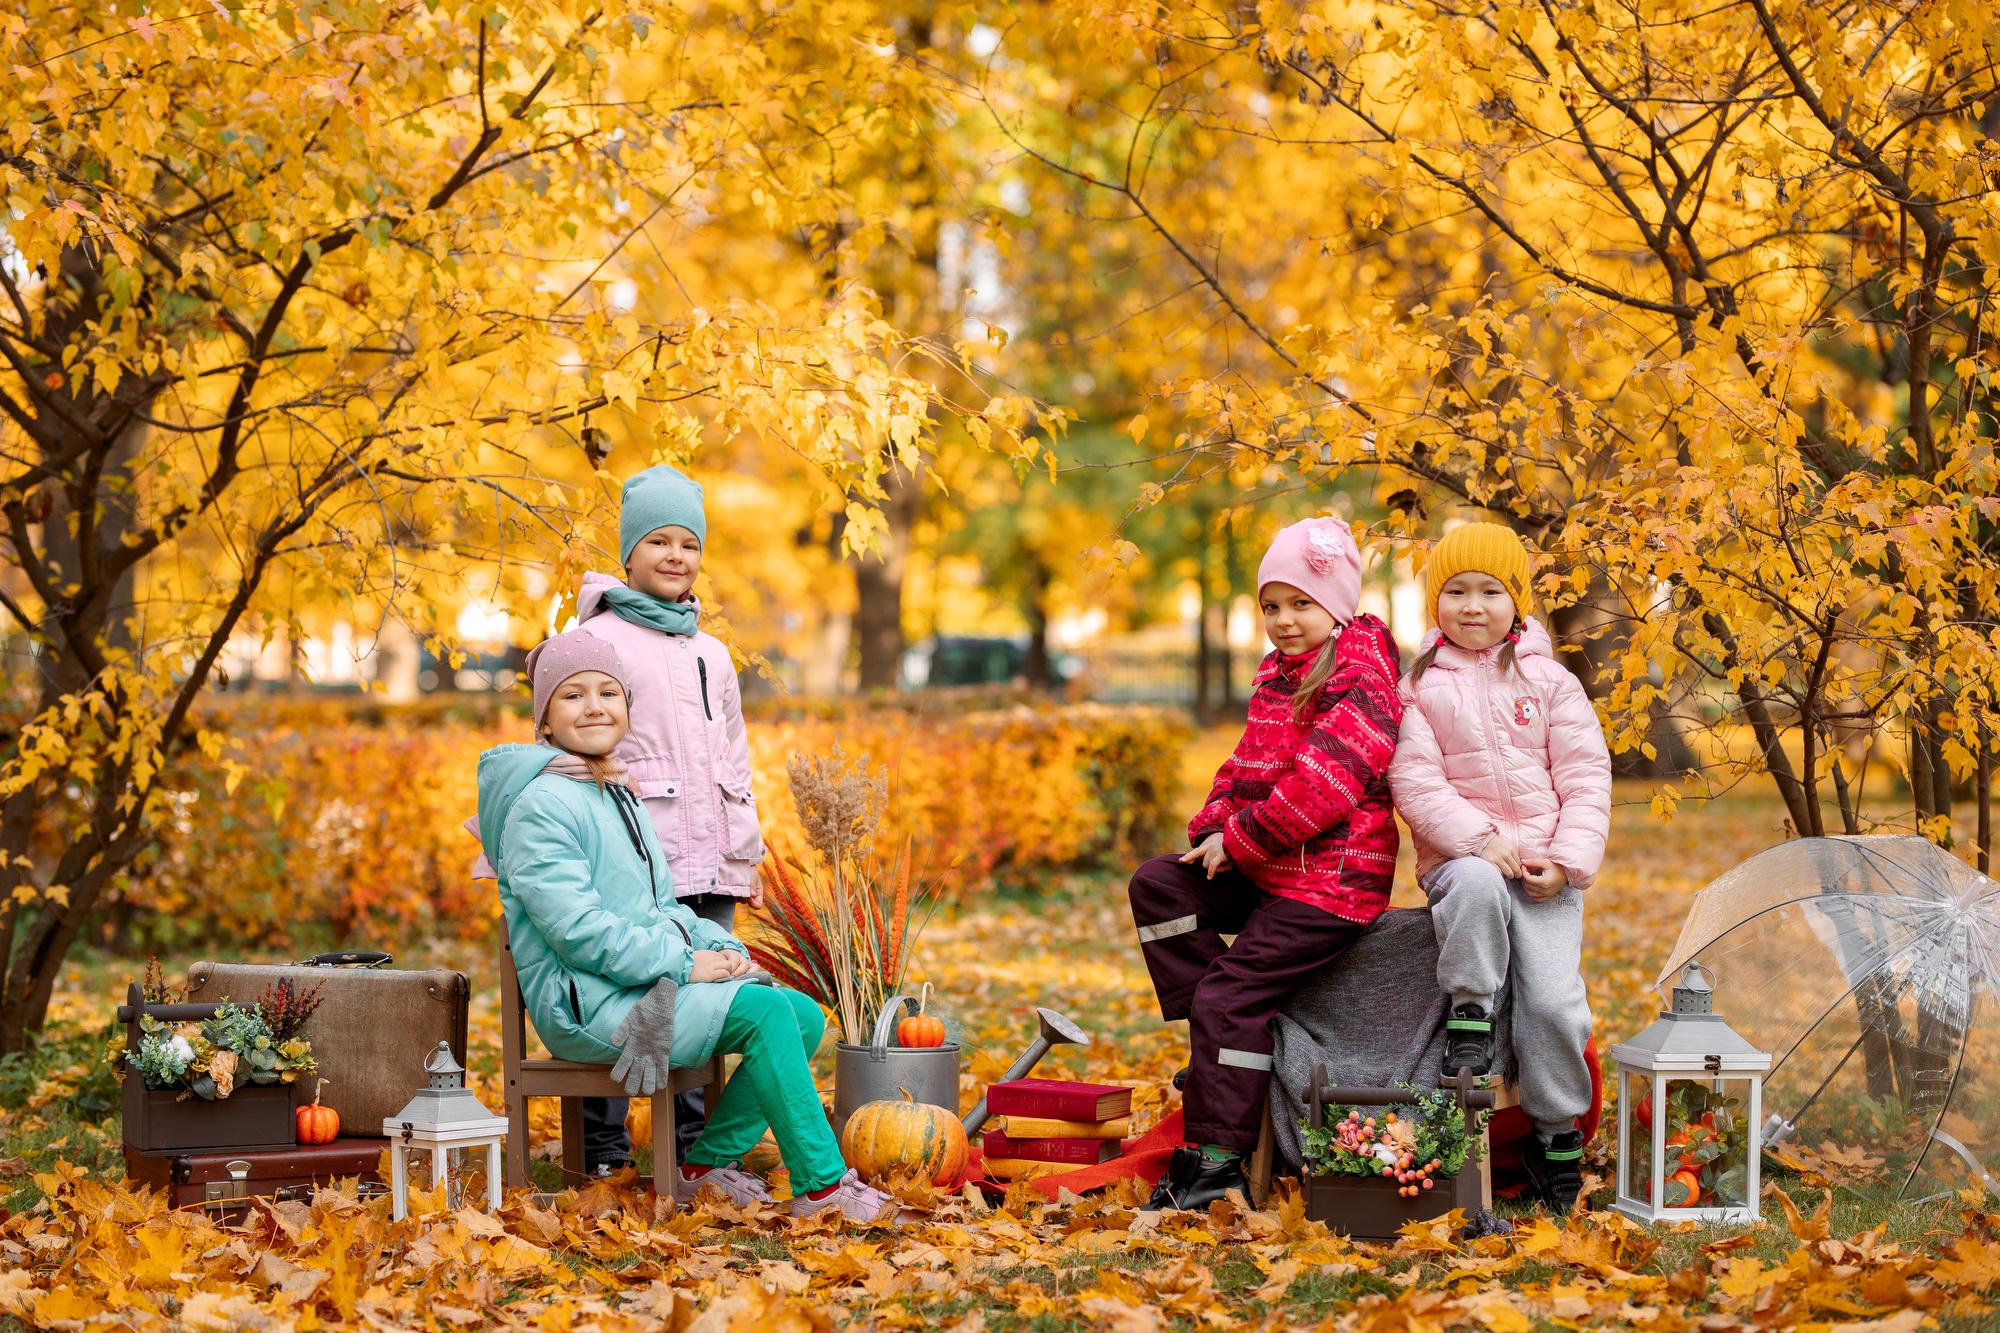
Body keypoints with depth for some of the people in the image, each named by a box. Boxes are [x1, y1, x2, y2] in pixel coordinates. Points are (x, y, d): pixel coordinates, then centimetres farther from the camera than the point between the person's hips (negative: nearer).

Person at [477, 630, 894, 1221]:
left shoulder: (621, 799, 19)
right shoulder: (541, 806, -13)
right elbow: (577, 929, -21)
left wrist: (721, 948, 3)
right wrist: (683, 964, -18)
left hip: (644, 990, 10)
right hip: (585, 1006, -10)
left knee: (804, 1015, -4)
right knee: (765, 1010, -22)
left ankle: (708, 1162, 2)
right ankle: (821, 1186, -17)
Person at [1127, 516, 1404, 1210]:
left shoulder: (1363, 684, -16)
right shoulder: (1276, 675, 14)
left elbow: (1320, 785, -24)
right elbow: (1248, 766, 18)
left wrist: (1241, 840, -18)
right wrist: (1214, 829, 0)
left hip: (1329, 880, -10)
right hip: (1264, 871, 10)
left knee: (1228, 996, -13)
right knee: (1158, 884, 2)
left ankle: (1217, 1160, -7)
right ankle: (1216, 1041, 1)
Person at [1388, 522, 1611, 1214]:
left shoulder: (1549, 681, 9)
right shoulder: (1418, 687, 6)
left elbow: (1586, 779, 5)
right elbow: (1416, 781, -4)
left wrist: (1566, 860, -9)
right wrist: (1478, 840, -18)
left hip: (1546, 869, 1)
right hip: (1460, 857, -1)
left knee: (1554, 998, -15)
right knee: (1477, 887, -40)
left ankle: (1557, 1133, 4)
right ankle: (1469, 1016, -19)